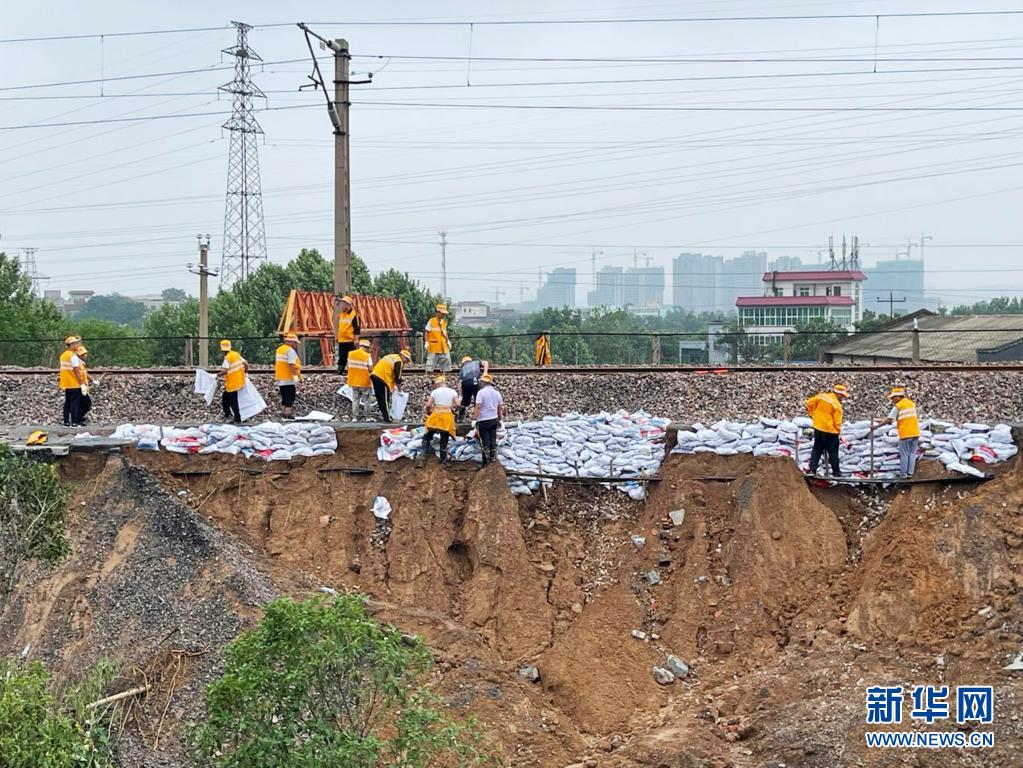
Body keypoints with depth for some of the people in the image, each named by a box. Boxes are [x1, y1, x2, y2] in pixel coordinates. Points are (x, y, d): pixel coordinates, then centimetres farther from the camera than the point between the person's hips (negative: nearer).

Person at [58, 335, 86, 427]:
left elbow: (63, 370, 15)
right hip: (75, 385, -8)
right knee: (75, 403, -5)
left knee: (67, 403, 11)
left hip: (66, 384, 8)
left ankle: (66, 422, 13)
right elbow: (77, 371, -18)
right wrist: (82, 384, -15)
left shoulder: (63, 355, 12)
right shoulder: (73, 356, -14)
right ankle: (74, 422, -7)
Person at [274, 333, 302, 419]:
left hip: (280, 379, 9)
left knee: (284, 397, 15)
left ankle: (284, 413, 19)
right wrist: (296, 376, -24)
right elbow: (291, 365, -23)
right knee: (290, 397, -5)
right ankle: (289, 414, -8)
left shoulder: (279, 350, 15)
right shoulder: (290, 351, -14)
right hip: (289, 379, -9)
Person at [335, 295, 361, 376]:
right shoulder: (341, 314, 12)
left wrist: (356, 340, -16)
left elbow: (357, 328, -12)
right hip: (341, 341, 7)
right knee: (341, 358, 11)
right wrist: (337, 337, 22)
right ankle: (340, 373, 16)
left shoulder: (354, 315, -10)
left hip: (351, 341, -7)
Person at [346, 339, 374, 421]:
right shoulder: (367, 356, -15)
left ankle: (355, 417, 15)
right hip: (364, 381, -4)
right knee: (365, 399, 11)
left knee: (355, 399, 14)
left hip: (353, 381, 4)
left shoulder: (351, 354, 0)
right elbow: (370, 369, -16)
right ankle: (366, 416, 14)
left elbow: (349, 366, 5)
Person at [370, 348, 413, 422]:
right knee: (385, 400, -5)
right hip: (382, 378, -9)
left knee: (380, 399, 14)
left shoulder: (392, 357, 24)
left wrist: (393, 386, 29)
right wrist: (400, 390, 4)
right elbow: (398, 377, -6)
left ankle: (383, 416, 21)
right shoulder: (399, 362, -5)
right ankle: (387, 418, -4)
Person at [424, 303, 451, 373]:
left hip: (443, 347, 6)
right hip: (434, 347, -6)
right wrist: (427, 342, -12)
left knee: (446, 360, 3)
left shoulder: (444, 322, 12)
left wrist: (448, 341, 9)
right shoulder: (431, 321, -5)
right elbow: (427, 333, -4)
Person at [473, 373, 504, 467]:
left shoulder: (481, 392, -12)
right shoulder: (497, 393, 7)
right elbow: (501, 407, 10)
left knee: (485, 442, 0)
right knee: (493, 441, 12)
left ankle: (486, 463, 3)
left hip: (483, 420, -5)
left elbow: (478, 407, -18)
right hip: (494, 419, 5)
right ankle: (493, 460, 16)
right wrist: (500, 418, 19)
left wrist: (475, 417, -13)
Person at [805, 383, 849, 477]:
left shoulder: (822, 396, -1)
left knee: (816, 450, 17)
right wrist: (838, 431, 2)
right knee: (833, 453, 6)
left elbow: (809, 403, 5)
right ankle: (836, 472, 12)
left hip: (818, 428, 6)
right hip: (830, 431, -5)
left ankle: (812, 469, 11)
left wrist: (812, 414, 16)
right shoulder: (837, 405, -17)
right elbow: (837, 422, -15)